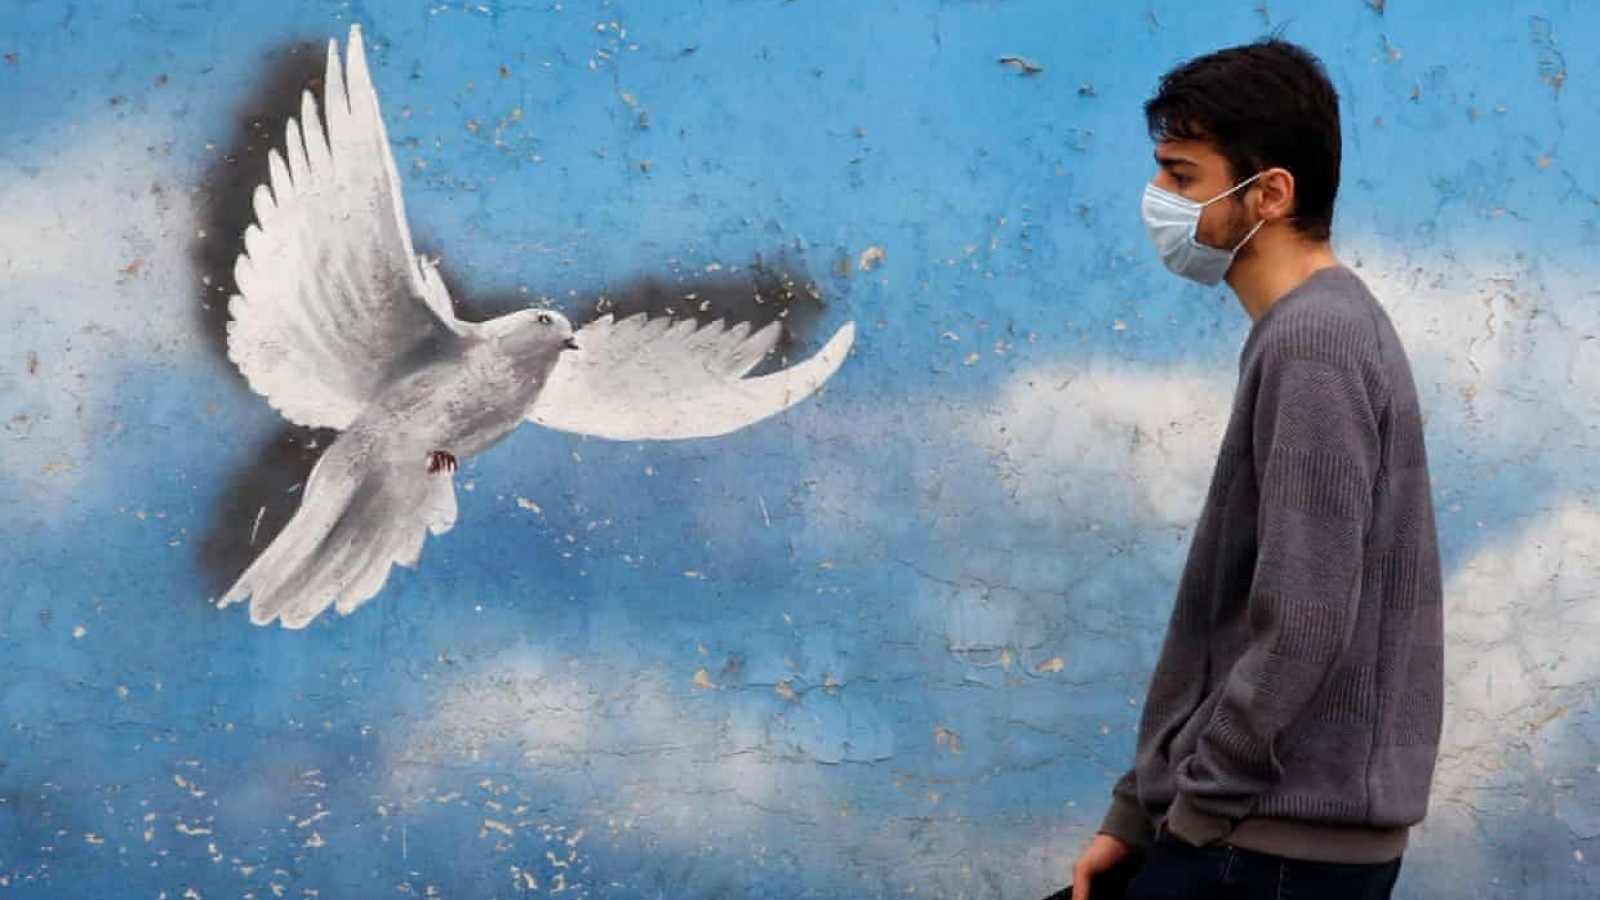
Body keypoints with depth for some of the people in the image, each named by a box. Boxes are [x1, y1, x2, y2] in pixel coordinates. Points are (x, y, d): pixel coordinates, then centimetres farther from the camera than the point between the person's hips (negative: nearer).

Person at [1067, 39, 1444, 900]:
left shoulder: (1312, 343, -15)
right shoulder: (1315, 333, 15)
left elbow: (1303, 624, -22)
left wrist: (1200, 806, -12)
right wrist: (1140, 813, 15)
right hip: (1300, 829, 9)